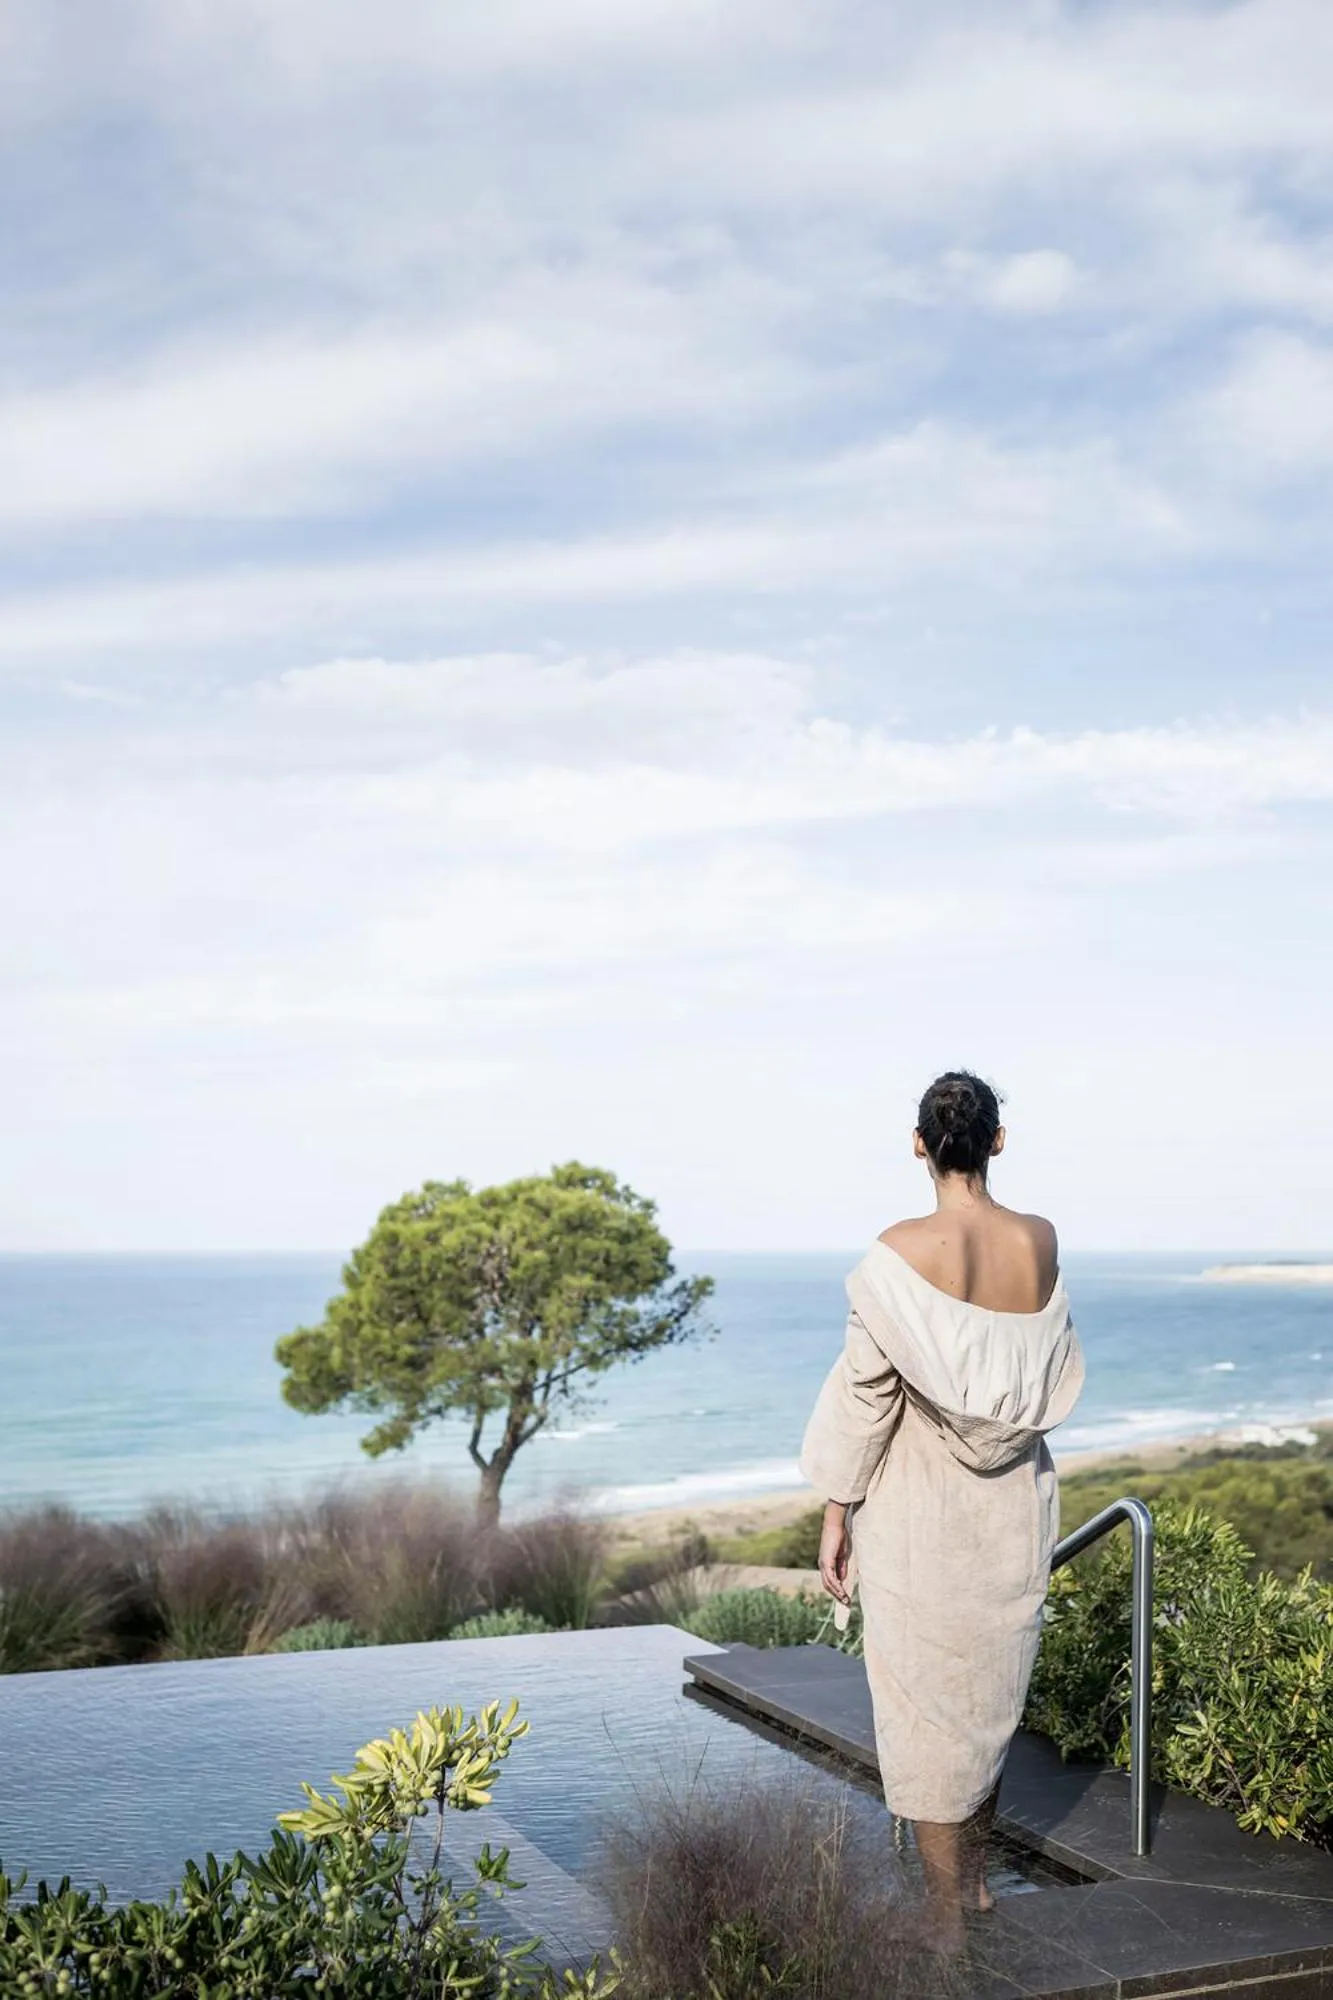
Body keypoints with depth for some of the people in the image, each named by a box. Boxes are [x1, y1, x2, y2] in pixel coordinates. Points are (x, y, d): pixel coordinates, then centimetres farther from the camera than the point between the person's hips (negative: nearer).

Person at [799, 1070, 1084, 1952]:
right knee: (995, 1694, 20)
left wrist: (836, 1515, -5)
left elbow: (864, 1391, -12)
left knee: (927, 1702, 7)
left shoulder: (899, 1253, -16)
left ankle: (947, 1916, 16)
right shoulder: (1041, 1243, -5)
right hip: (1016, 1511, 4)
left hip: (920, 1513, -4)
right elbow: (1060, 1378, 8)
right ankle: (976, 1874, 36)